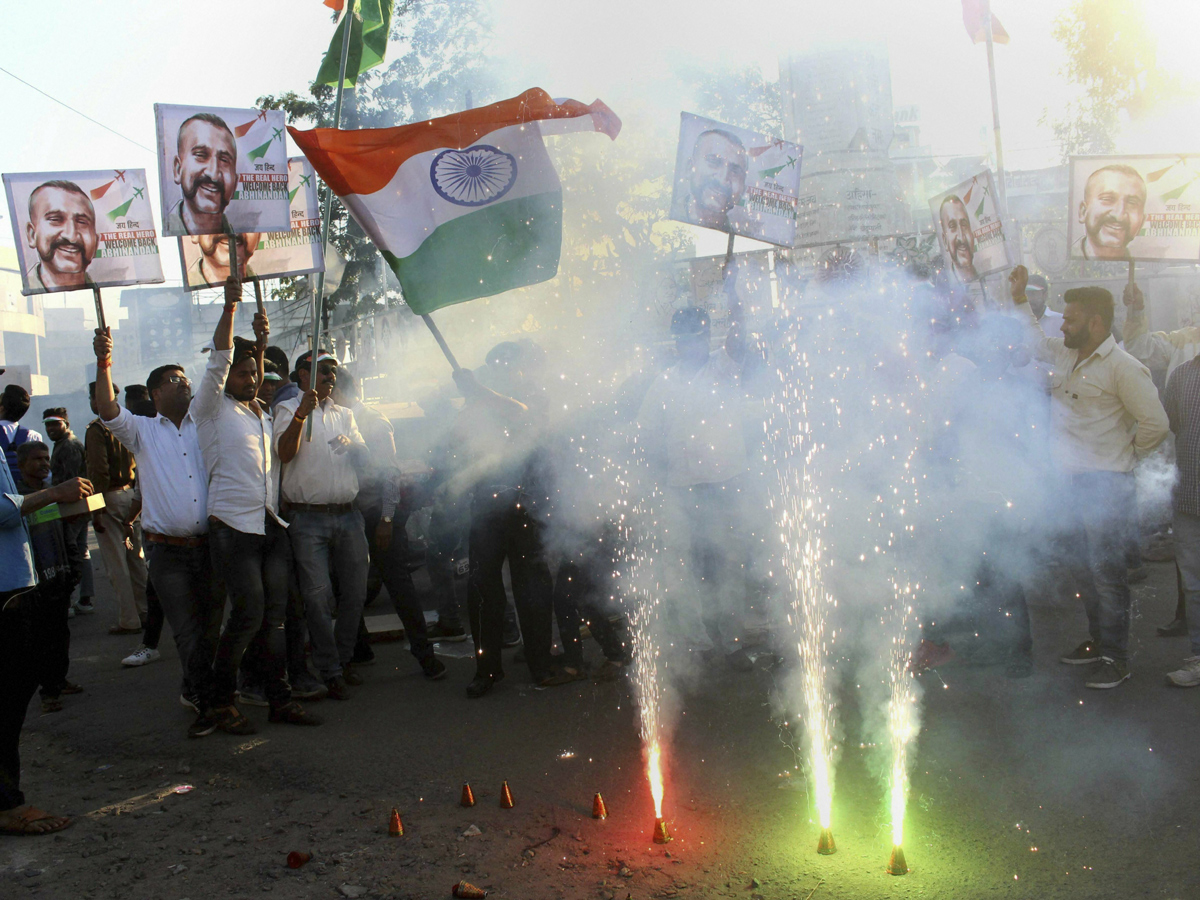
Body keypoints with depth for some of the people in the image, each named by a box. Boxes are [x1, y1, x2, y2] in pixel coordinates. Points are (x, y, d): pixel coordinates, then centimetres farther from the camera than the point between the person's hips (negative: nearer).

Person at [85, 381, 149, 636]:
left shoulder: (97, 429, -12)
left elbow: (99, 471, -18)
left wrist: (96, 509, -14)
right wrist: (136, 498, 16)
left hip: (110, 497, -7)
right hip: (131, 494, 7)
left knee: (116, 563, -2)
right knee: (136, 556, 15)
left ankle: (128, 620, 1)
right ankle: (145, 612, 20)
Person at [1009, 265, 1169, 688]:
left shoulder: (1123, 367, -13)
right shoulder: (1065, 354, 10)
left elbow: (1156, 424, -13)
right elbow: (1035, 340, 32)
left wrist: (1124, 456, -2)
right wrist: (1019, 297, 25)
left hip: (1107, 485, -8)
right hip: (1073, 480, 8)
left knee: (1106, 569, -5)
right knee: (1082, 566, 15)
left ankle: (1115, 657, 4)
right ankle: (1098, 640, 29)